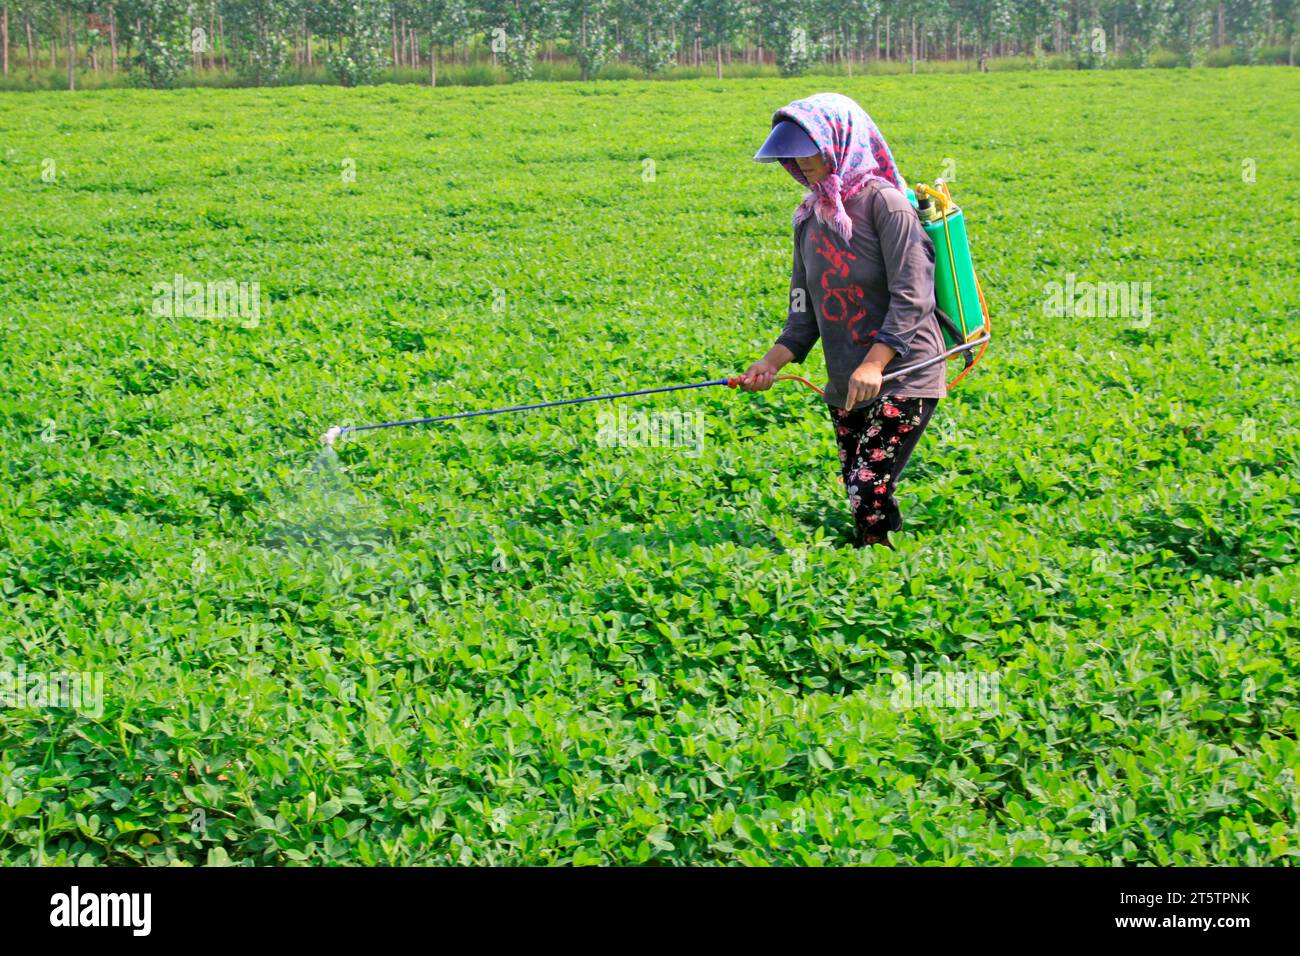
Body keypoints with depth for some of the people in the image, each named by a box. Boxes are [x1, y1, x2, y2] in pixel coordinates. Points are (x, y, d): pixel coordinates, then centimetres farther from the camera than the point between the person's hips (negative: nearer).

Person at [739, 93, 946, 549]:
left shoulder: (884, 203, -12)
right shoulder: (810, 217, 10)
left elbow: (912, 297, -18)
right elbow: (806, 308, 13)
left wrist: (874, 363, -27)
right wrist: (774, 360, -3)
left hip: (903, 378, -7)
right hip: (845, 387, 7)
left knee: (869, 491, -15)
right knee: (858, 496, 10)